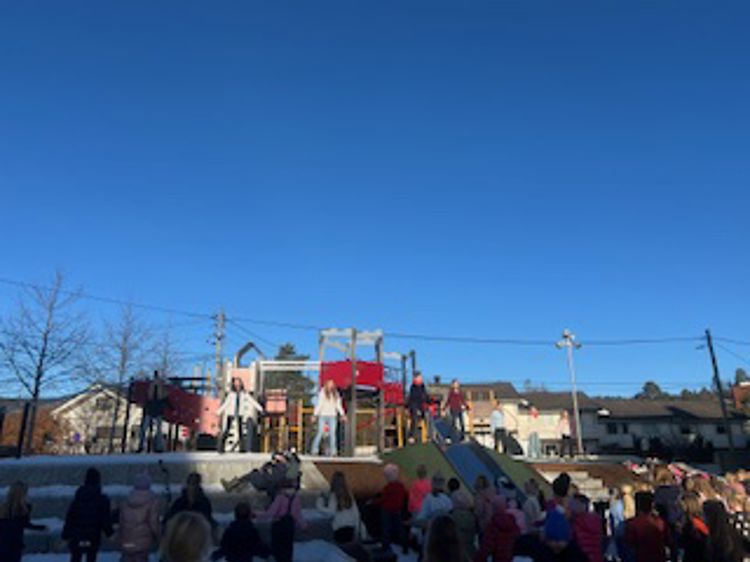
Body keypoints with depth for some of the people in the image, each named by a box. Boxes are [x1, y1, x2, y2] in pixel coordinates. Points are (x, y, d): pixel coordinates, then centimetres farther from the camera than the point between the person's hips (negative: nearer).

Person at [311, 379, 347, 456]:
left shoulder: (336, 394, 11)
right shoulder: (322, 393, -1)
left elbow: (338, 405, 13)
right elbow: (319, 405, -3)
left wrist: (342, 415, 5)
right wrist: (315, 415, -8)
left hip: (332, 416, 3)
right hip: (323, 415, -3)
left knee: (332, 433, -3)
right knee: (320, 433, -7)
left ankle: (333, 452, -1)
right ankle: (315, 450, 2)